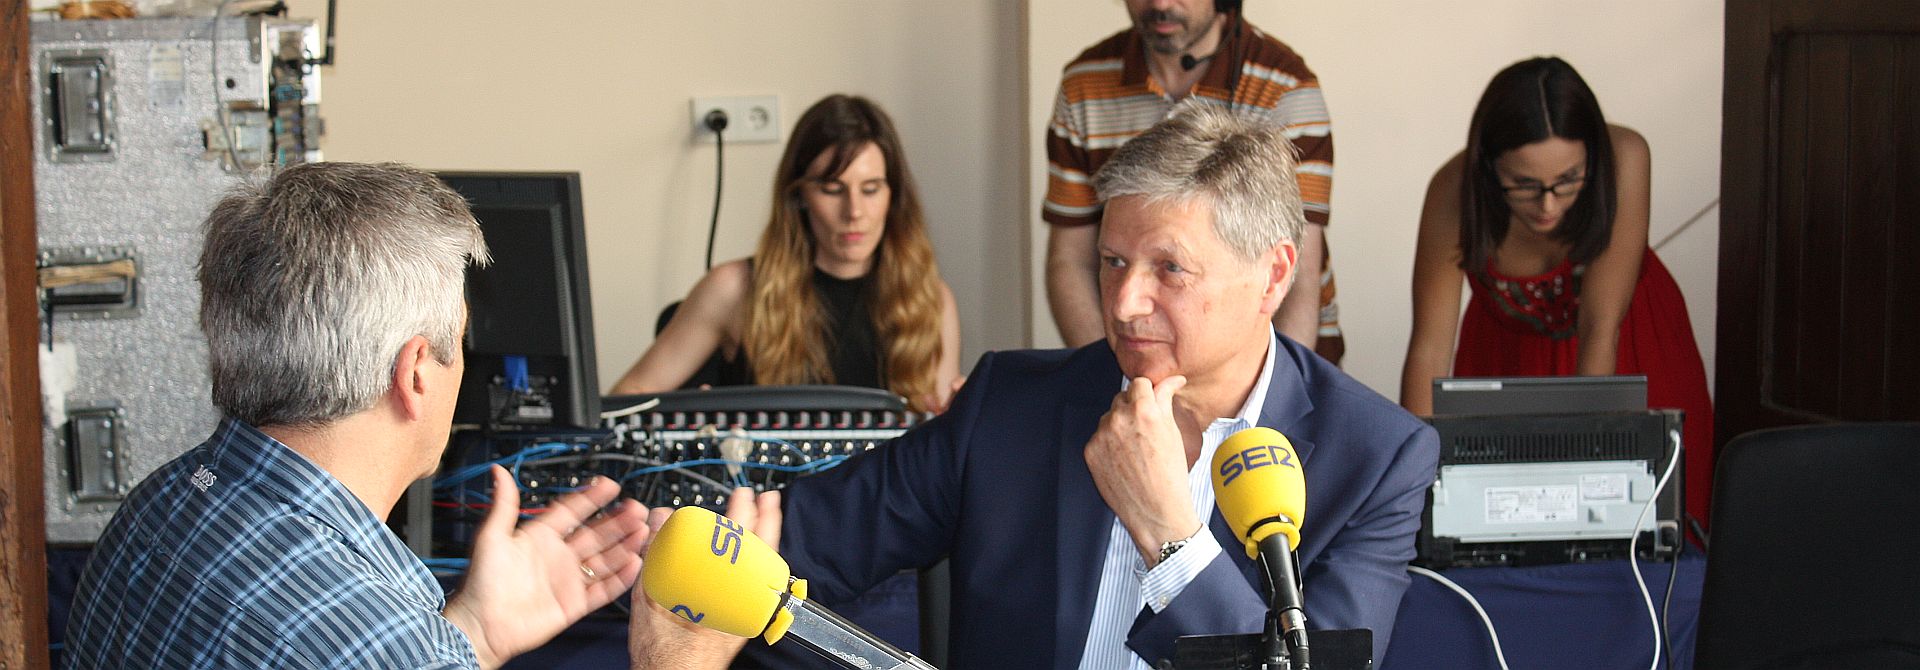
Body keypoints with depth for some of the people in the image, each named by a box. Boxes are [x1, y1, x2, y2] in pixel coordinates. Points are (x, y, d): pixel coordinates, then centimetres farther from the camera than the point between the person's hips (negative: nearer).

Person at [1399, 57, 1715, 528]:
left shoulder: (1623, 159, -33)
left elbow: (1600, 328, -32)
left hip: (1633, 345, 0)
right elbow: (1431, 349, -29)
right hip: (1507, 354, 0)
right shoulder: (1455, 191, -31)